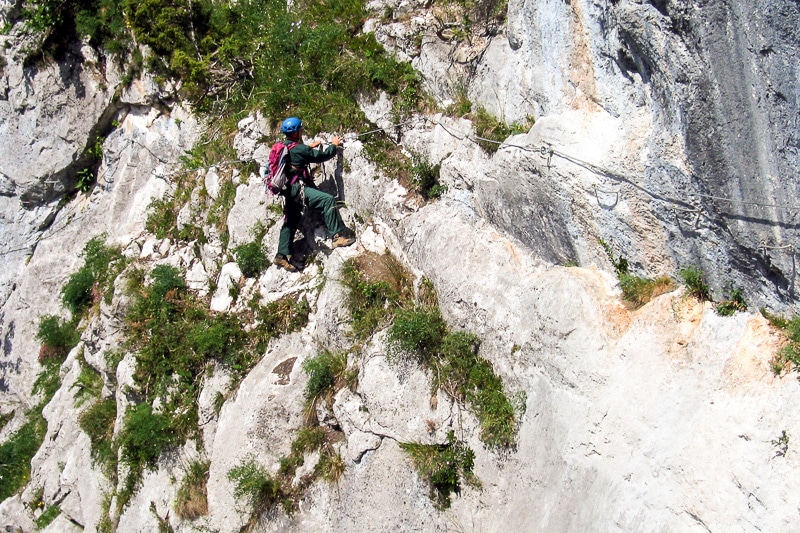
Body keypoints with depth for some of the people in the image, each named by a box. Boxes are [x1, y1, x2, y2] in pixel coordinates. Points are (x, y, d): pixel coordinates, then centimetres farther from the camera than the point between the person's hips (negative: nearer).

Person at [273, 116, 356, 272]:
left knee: (291, 222, 17)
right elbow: (323, 156, -8)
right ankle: (338, 235, -21)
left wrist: (310, 147, 36)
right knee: (328, 200, -17)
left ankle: (283, 255, 23)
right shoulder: (298, 149, -16)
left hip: (288, 189, 10)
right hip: (297, 187, -10)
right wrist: (334, 145, 8)